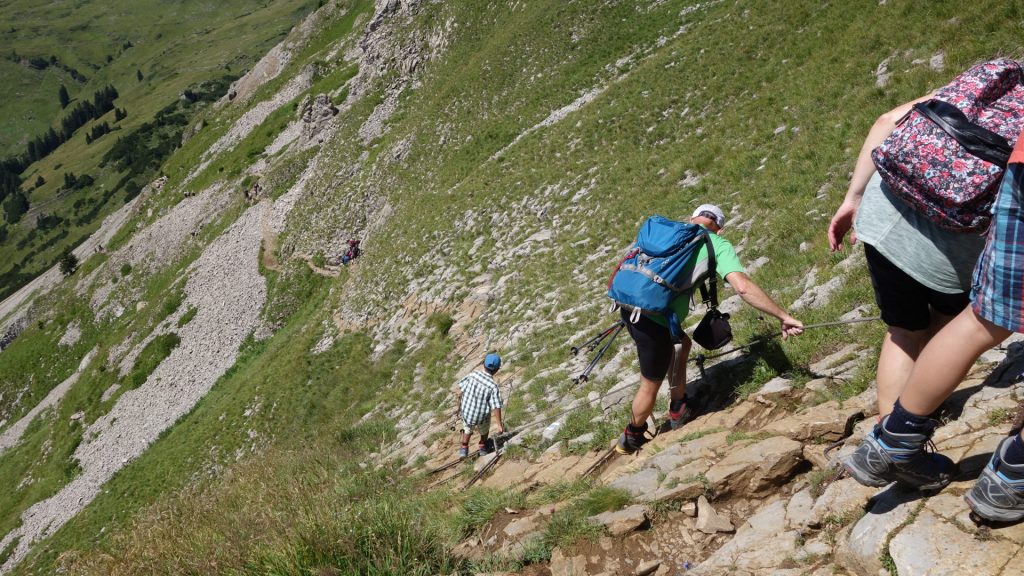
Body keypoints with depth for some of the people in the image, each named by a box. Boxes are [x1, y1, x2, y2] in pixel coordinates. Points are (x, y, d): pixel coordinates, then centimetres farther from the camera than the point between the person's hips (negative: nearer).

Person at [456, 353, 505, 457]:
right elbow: (496, 408, -25)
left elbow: (461, 390, -6)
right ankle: (483, 447, 53)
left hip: (466, 411, 2)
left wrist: (460, 405, 12)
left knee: (467, 428, 35)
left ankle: (464, 449, 45)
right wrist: (499, 425, -15)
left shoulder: (472, 374, -17)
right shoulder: (493, 386, -27)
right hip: (481, 416, -2)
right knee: (484, 429, 33)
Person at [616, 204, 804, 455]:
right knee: (651, 385, 18)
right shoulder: (718, 244, 6)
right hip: (656, 318, -6)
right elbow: (743, 287, -9)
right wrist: (784, 317, -4)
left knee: (683, 343, 31)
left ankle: (678, 411, 39)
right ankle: (632, 439, 40)